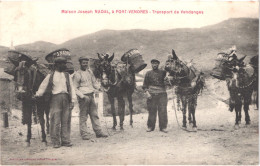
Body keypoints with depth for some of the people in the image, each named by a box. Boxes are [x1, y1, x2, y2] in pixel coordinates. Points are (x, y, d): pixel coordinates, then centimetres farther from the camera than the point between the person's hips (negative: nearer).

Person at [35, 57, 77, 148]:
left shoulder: (67, 75, 15)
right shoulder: (50, 76, 7)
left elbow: (71, 88, 12)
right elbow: (43, 86, 10)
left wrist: (72, 100, 4)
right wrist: (38, 94, -2)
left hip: (66, 98, 3)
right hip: (55, 98, -3)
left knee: (66, 121, 3)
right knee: (55, 121, -4)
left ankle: (66, 140, 10)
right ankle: (55, 142, 3)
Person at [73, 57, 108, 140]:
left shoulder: (90, 72, 12)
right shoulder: (77, 74, -7)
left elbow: (94, 83, 20)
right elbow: (75, 88, -8)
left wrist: (100, 87, 1)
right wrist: (82, 96, -18)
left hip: (91, 95, 6)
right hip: (83, 97, -6)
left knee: (94, 114, 8)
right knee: (83, 116, -2)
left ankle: (98, 132, 13)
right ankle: (84, 134, 4)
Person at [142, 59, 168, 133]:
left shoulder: (163, 73, 9)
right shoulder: (148, 73, 9)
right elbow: (145, 85, 9)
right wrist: (147, 92, -5)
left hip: (162, 94, 0)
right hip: (151, 95, 0)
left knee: (163, 111, -3)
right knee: (151, 111, 3)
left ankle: (163, 127, 5)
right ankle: (150, 127, 14)